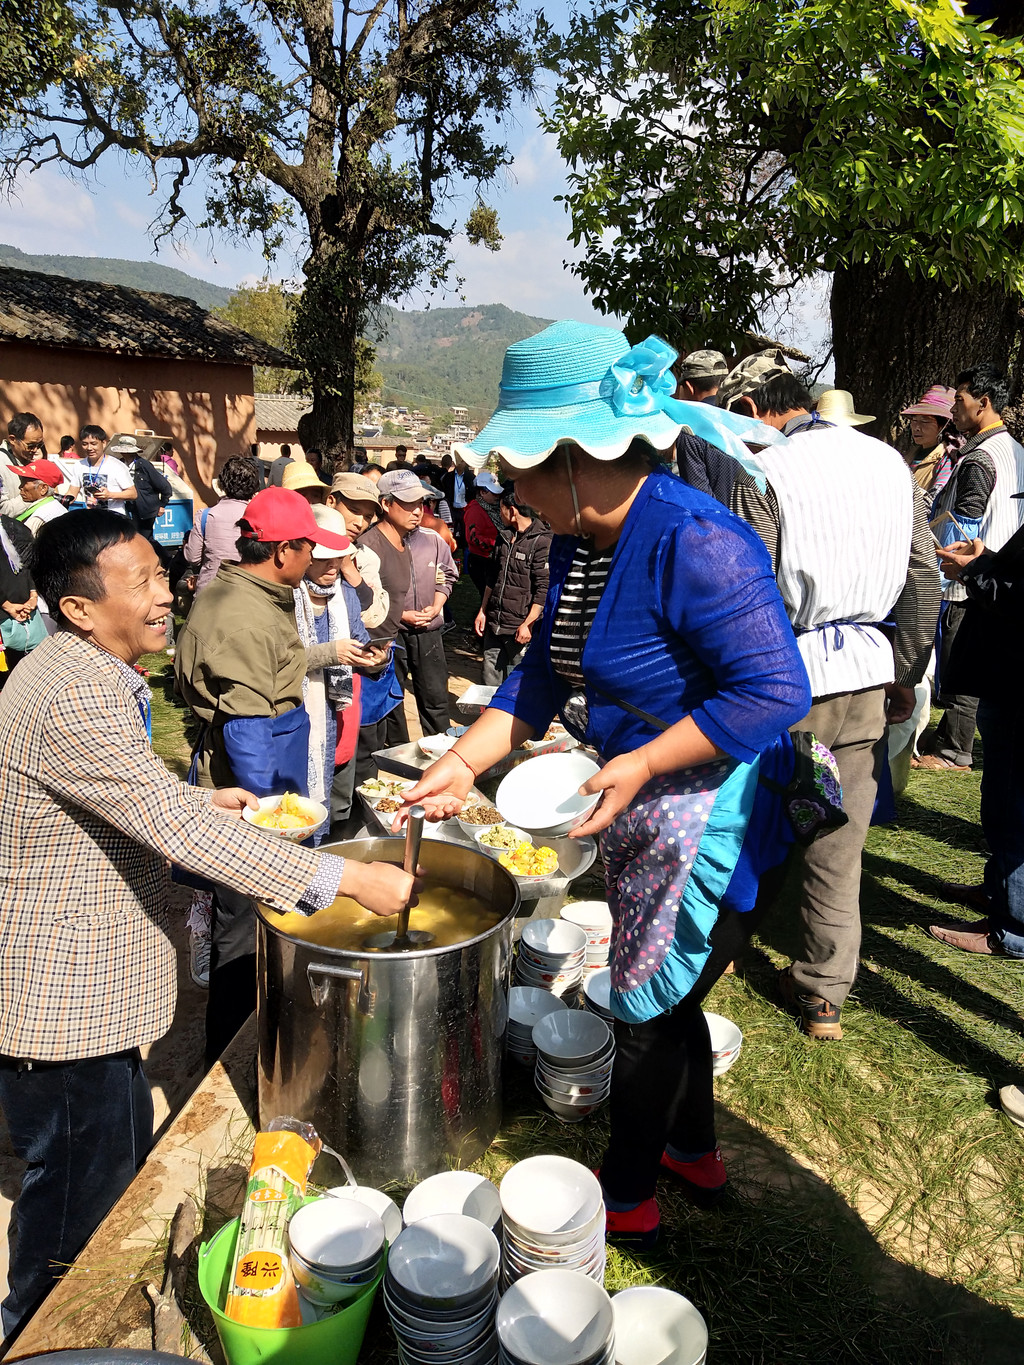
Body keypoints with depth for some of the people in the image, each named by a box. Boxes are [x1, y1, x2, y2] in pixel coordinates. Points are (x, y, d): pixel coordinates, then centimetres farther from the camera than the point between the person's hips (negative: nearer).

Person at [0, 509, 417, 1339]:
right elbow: (176, 830, -34)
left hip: (90, 988, 10)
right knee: (78, 1208, 11)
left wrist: (199, 801, 6)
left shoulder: (92, 677, 6)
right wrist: (346, 879, -33)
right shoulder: (70, 699, -29)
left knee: (124, 1167, 27)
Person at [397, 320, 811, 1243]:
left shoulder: (693, 543, -27)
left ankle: (626, 1200, 35)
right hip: (640, 807, 9)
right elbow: (545, 674, 6)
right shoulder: (579, 541, 1)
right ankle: (696, 1154, 49)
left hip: (703, 812, -8)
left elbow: (776, 689, -27)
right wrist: (462, 764, -3)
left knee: (650, 1011, 9)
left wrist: (640, 764, -27)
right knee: (666, 996, 24)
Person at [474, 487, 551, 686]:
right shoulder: (505, 539, 14)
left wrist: (528, 624, -18)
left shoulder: (542, 542, -12)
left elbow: (543, 589, -15)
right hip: (493, 625, 7)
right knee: (490, 684, 10)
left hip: (520, 630, -7)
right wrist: (483, 611, 18)